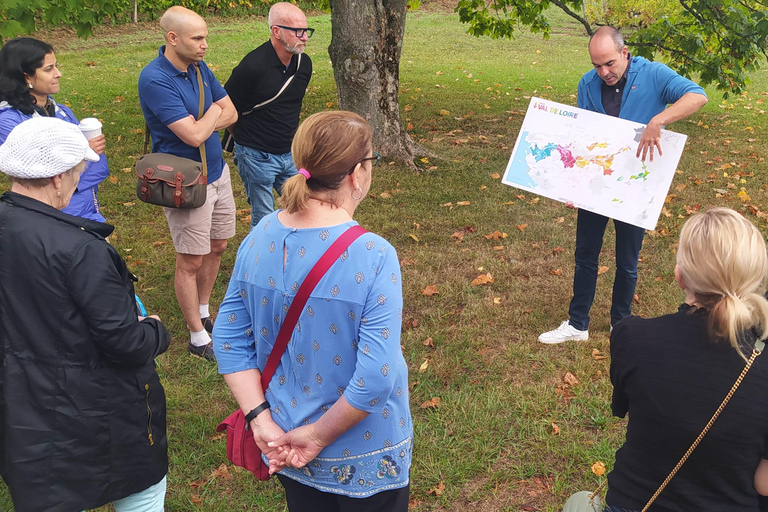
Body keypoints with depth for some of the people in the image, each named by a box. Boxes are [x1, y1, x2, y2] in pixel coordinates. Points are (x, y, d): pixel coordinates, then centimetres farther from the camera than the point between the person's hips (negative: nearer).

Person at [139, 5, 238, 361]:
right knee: (191, 261, 3)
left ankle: (203, 314, 37)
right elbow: (194, 135, -28)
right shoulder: (155, 79, -23)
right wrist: (213, 112, -8)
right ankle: (198, 338, 16)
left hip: (217, 172, 8)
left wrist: (198, 125, -13)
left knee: (217, 247, 18)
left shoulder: (199, 67, 3)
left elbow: (230, 113, 4)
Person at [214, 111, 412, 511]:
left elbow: (229, 340, -5)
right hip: (364, 461, -4)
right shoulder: (373, 257, -27)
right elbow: (375, 379, -28)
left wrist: (261, 421, -7)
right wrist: (318, 436, -15)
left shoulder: (260, 237, -10)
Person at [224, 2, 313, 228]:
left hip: (290, 154, 6)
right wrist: (244, 137, 4)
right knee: (263, 221, 6)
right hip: (257, 156, -6)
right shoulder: (253, 66, -22)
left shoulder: (304, 63, -1)